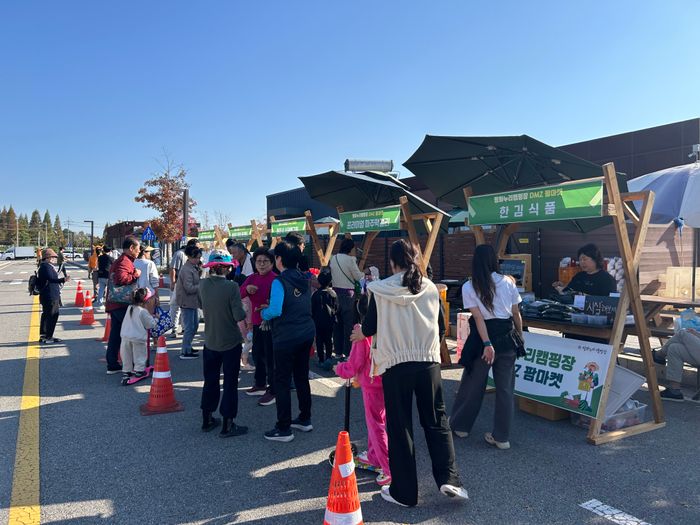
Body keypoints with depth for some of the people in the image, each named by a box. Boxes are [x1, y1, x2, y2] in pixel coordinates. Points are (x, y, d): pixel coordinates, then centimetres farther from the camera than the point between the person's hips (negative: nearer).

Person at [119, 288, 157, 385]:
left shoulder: (129, 308, 3)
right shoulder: (143, 311, -17)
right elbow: (151, 324, -11)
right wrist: (154, 318, 8)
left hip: (125, 336, 6)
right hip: (138, 337, -6)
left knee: (126, 355, 17)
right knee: (140, 355, 11)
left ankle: (126, 372, 24)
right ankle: (139, 370, 15)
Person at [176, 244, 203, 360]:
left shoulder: (194, 268, 12)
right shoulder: (186, 270, -19)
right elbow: (189, 288, -23)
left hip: (193, 301, 10)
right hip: (187, 302, -10)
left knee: (195, 325, 18)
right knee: (189, 327, -5)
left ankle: (188, 347, 31)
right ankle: (185, 352, 4)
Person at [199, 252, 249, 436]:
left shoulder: (203, 285, -6)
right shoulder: (231, 287, -21)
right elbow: (239, 316, -22)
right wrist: (243, 309, -3)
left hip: (210, 341, 5)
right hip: (230, 342, -5)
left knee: (210, 380, 18)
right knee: (230, 383, 6)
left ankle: (207, 420, 29)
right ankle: (227, 426, 12)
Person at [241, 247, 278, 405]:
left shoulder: (276, 279, -14)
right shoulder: (252, 278, 7)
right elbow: (239, 294, 0)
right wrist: (247, 289, -20)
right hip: (257, 322, 8)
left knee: (270, 357, -2)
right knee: (257, 354, 19)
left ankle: (272, 391, 7)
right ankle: (260, 384, 36)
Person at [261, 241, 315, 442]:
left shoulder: (280, 281, -16)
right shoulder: (304, 279, 7)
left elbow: (275, 311, -23)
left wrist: (263, 313, -1)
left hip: (286, 337, -7)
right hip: (307, 333, 8)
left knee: (282, 382, 2)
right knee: (302, 377, 18)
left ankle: (284, 429, 8)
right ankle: (305, 419, 29)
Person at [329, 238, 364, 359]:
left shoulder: (333, 258, 7)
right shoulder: (350, 259, -13)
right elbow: (358, 277, -6)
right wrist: (364, 273, 13)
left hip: (335, 290, 7)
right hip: (347, 292, -6)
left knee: (337, 322, 12)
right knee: (348, 323, 1)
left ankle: (338, 351, 19)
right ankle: (347, 352, 3)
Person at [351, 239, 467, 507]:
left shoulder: (381, 290, -7)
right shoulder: (430, 289, 1)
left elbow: (368, 329, 0)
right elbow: (440, 327, 10)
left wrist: (361, 332, 23)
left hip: (395, 365, -2)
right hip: (429, 362, 2)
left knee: (399, 428, 8)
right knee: (437, 421, 16)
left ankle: (404, 492, 18)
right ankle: (449, 480, 10)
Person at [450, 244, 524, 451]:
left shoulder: (469, 287, -5)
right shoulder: (507, 282, 2)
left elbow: (478, 317, -12)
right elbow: (516, 314, 5)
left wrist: (487, 344, -16)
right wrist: (519, 337, 17)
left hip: (484, 337, -2)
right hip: (507, 336, 2)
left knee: (472, 385, 13)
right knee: (505, 388, 9)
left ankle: (459, 425, 30)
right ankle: (502, 437, 16)